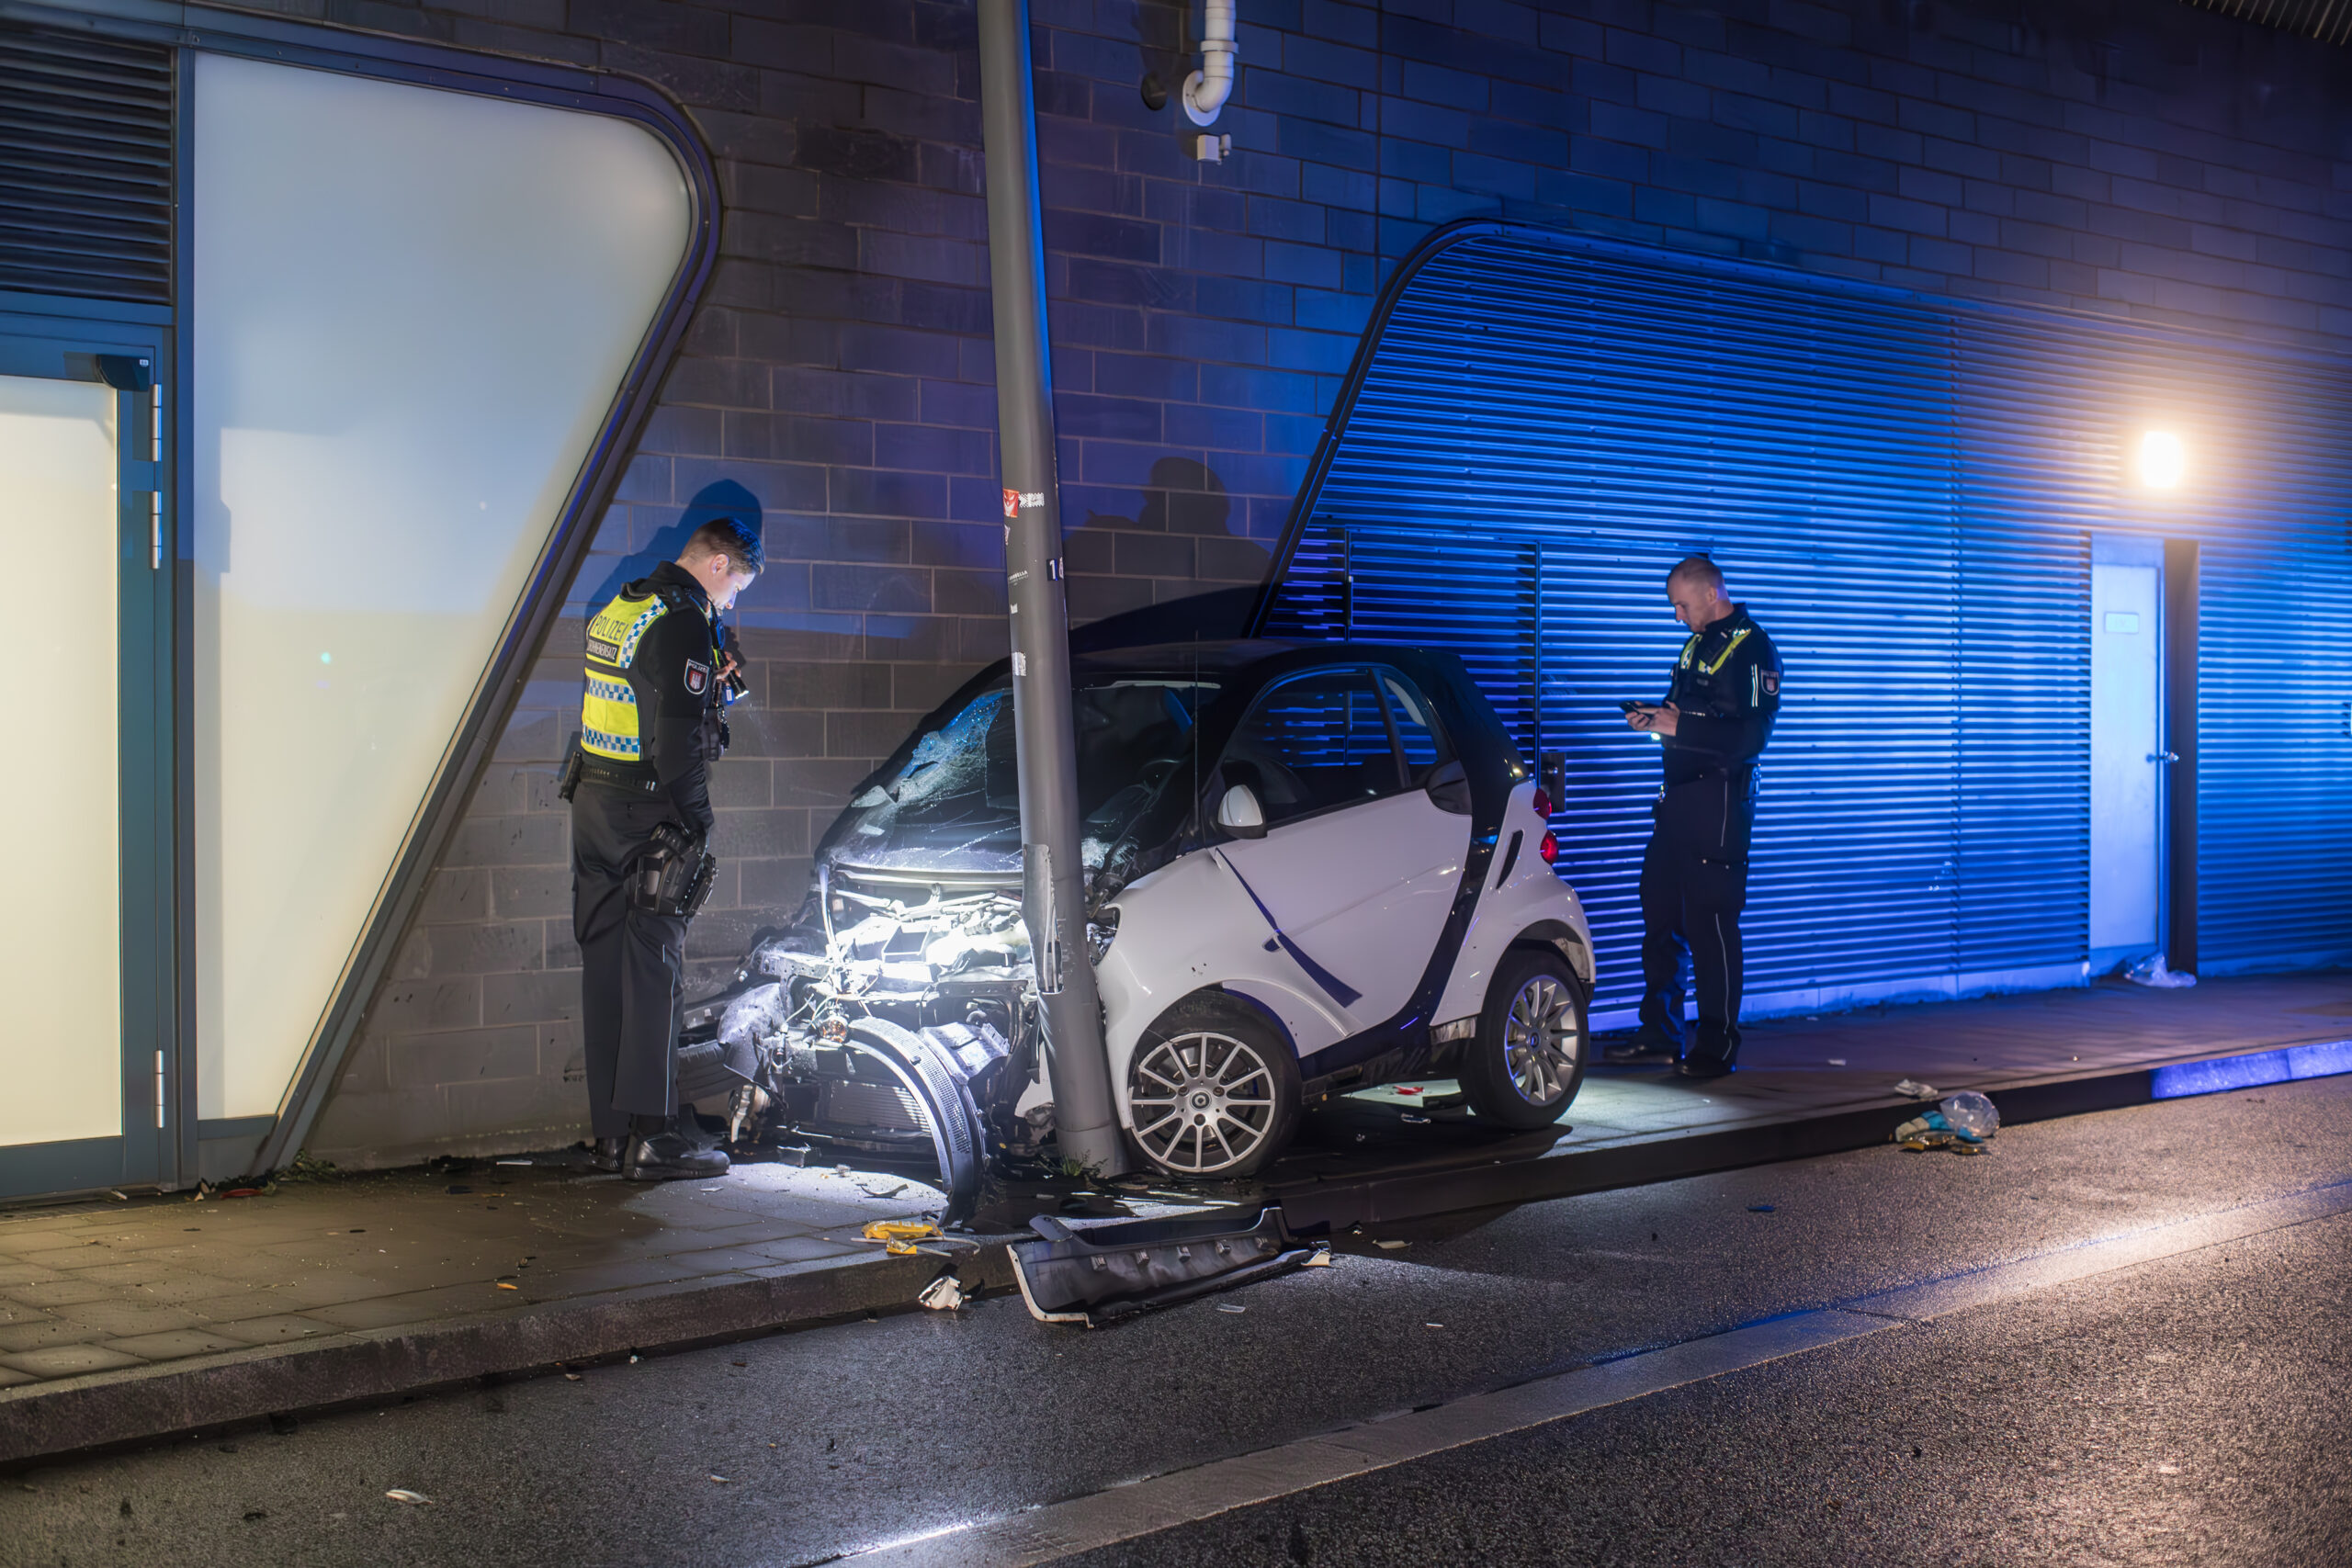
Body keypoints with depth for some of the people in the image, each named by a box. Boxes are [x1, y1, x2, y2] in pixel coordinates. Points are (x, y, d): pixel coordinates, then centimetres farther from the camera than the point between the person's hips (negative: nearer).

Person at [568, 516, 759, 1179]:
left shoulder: (619, 608, 15)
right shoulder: (683, 623, -15)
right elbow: (677, 740, -20)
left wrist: (712, 684, 12)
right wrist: (697, 824, -11)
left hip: (592, 801, 9)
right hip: (644, 813, -9)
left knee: (605, 965, 10)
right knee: (654, 970, -5)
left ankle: (609, 1132, 15)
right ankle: (652, 1137, -3)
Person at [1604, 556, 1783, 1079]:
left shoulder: (1751, 648, -10)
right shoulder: (1697, 642, 17)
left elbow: (1752, 735, -19)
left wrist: (1679, 726, -20)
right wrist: (1655, 717, 7)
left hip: (1720, 801, -9)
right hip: (1679, 796, 9)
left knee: (1710, 919, -6)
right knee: (1660, 912, 9)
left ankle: (1717, 1047, 1)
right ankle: (1662, 1034, 18)